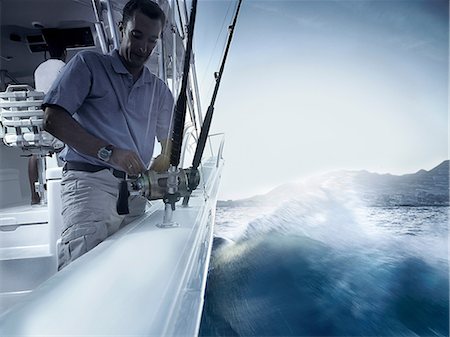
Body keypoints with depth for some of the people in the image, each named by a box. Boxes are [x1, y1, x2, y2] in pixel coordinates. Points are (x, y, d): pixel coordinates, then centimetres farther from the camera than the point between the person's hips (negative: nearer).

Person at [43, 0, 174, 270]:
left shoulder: (160, 91, 22)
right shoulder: (89, 64, 10)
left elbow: (168, 145, 17)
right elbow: (53, 120, -1)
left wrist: (154, 177, -5)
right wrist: (108, 153, -13)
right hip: (91, 180, -4)